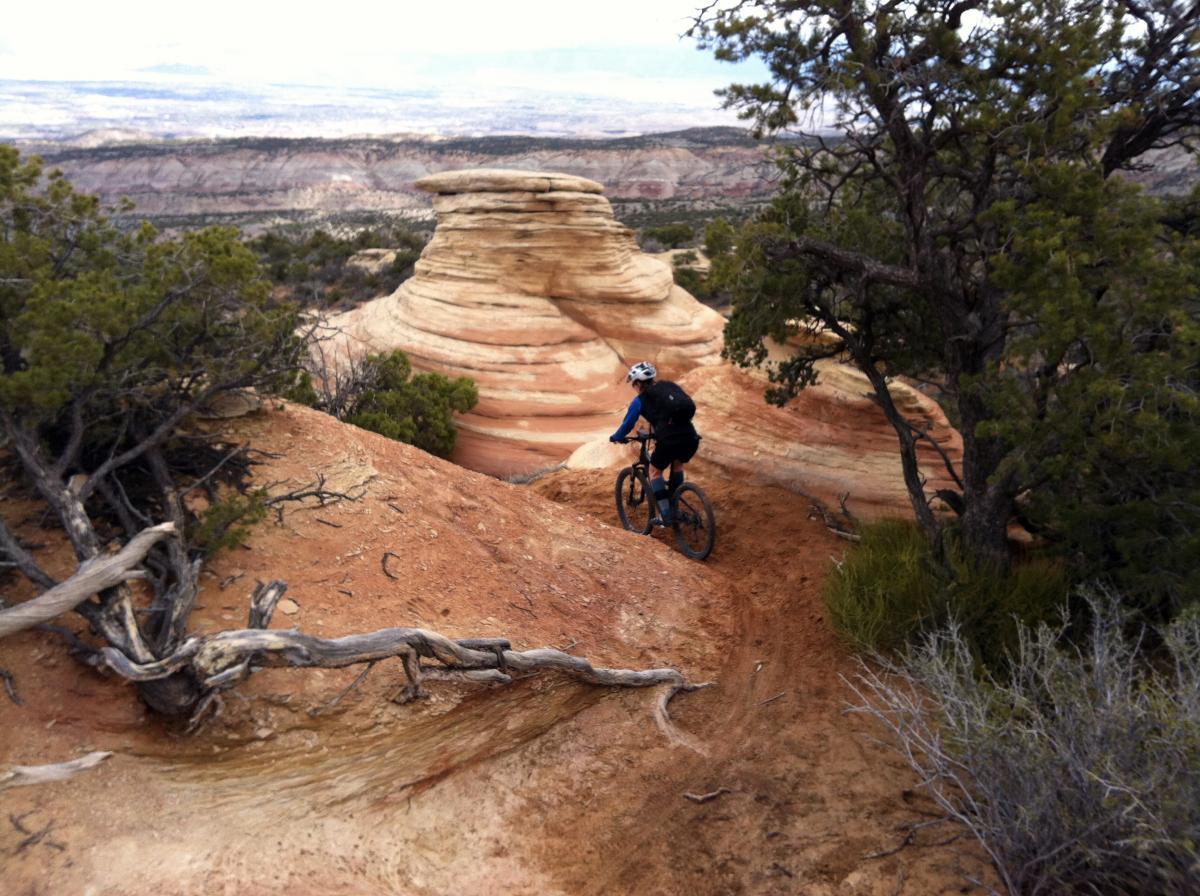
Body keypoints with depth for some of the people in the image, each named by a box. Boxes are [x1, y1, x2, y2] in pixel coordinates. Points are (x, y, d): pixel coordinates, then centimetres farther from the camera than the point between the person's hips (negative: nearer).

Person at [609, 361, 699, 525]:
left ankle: (665, 516, 14)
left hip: (669, 440, -5)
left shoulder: (640, 400, 8)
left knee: (655, 472, 19)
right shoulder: (670, 386, 23)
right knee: (678, 464, 33)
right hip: (691, 437, 5)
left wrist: (615, 437, 33)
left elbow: (628, 424, 12)